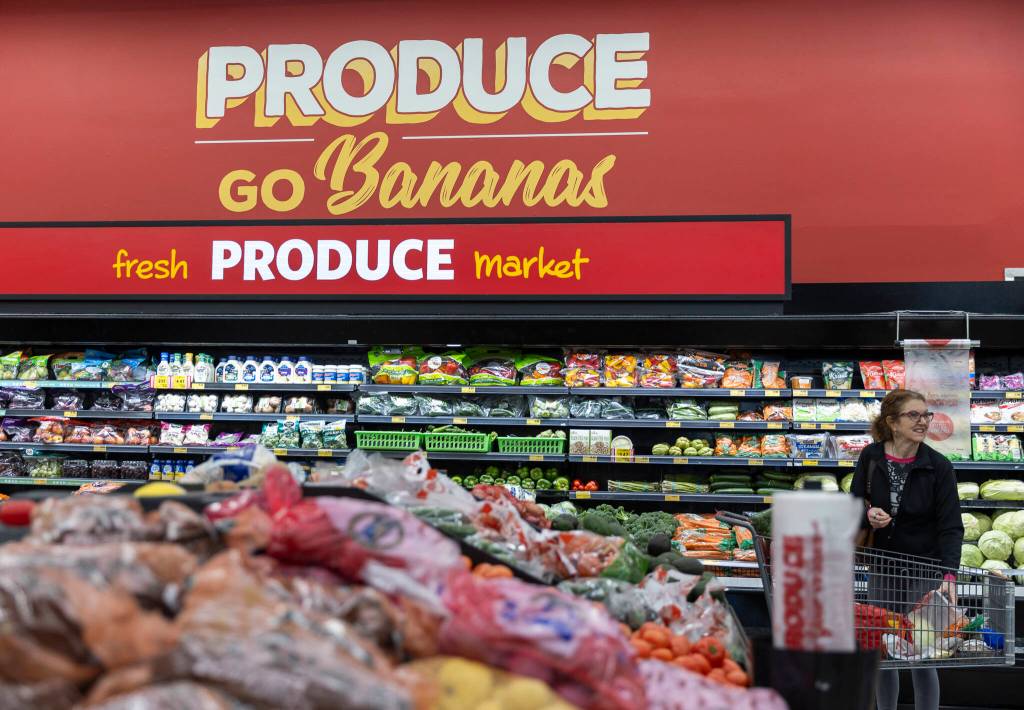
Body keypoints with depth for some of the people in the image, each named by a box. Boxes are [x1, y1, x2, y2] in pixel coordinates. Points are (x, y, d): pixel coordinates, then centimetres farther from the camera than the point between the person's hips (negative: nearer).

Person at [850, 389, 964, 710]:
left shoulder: (938, 466, -11)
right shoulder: (871, 457, -4)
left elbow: (950, 525, -15)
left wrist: (949, 574, -28)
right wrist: (868, 514, -18)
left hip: (924, 570, -3)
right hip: (882, 568, 3)